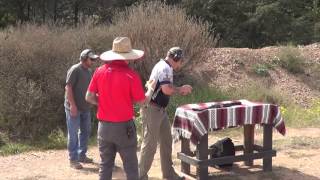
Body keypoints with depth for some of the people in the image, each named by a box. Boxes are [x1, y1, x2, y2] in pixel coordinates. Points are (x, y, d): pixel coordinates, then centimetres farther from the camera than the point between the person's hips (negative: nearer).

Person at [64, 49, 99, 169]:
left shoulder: (89, 71, 11)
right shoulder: (75, 70, -14)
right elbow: (68, 88, -18)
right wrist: (72, 105, -22)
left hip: (85, 107, 9)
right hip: (74, 108, -8)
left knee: (85, 132, 16)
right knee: (73, 134, -2)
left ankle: (82, 155, 29)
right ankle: (73, 159, 6)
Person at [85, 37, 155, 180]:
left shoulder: (100, 72, -2)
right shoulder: (131, 75, -14)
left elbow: (89, 97, 1)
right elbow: (142, 101, -5)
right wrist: (150, 88, 14)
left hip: (104, 126, 4)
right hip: (124, 127, -4)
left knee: (105, 165, 14)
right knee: (131, 166, 6)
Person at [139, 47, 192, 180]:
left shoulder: (163, 66, 16)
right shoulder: (165, 68, -16)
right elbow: (167, 89, -28)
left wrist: (180, 90, 10)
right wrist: (181, 89, -11)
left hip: (160, 110, 11)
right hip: (152, 110, -11)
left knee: (166, 141, 16)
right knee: (150, 144, -5)